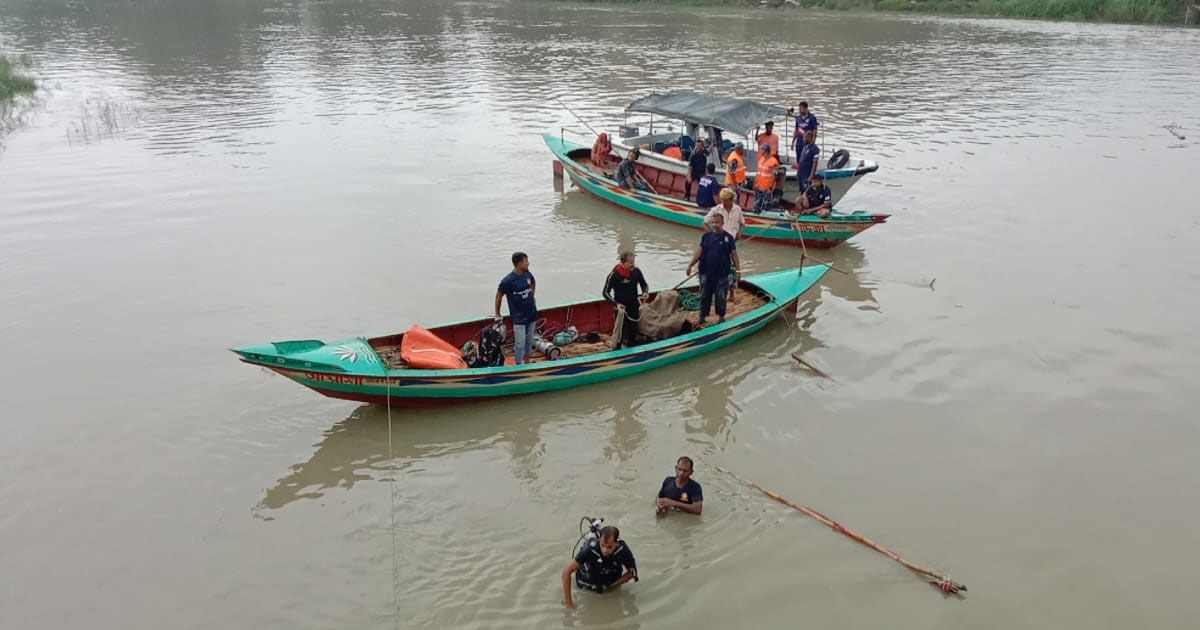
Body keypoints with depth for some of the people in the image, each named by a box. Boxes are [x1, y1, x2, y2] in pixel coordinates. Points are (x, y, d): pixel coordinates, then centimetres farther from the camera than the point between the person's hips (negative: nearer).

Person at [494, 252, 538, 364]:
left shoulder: (527, 274, -3)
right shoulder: (508, 281, -21)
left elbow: (533, 283, 22)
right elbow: (498, 296, -9)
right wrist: (497, 314, -3)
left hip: (531, 313, 6)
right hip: (518, 317, -6)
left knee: (529, 340, 18)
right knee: (520, 343, -4)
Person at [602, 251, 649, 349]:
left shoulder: (636, 271, -8)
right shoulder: (614, 275, -19)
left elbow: (644, 285, 9)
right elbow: (605, 292, -10)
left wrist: (645, 292, -14)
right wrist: (616, 304, -22)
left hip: (634, 309, 4)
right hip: (621, 309, -4)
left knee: (633, 333, 18)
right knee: (620, 333, 5)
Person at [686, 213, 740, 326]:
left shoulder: (728, 237, -3)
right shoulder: (706, 236, 3)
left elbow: (734, 254, -1)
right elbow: (699, 251, 2)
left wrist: (737, 270, -3)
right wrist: (690, 265, -6)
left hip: (722, 274, -2)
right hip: (706, 273, 2)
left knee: (720, 297, 8)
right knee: (704, 296, 11)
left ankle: (721, 317, 23)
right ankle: (702, 317, 22)